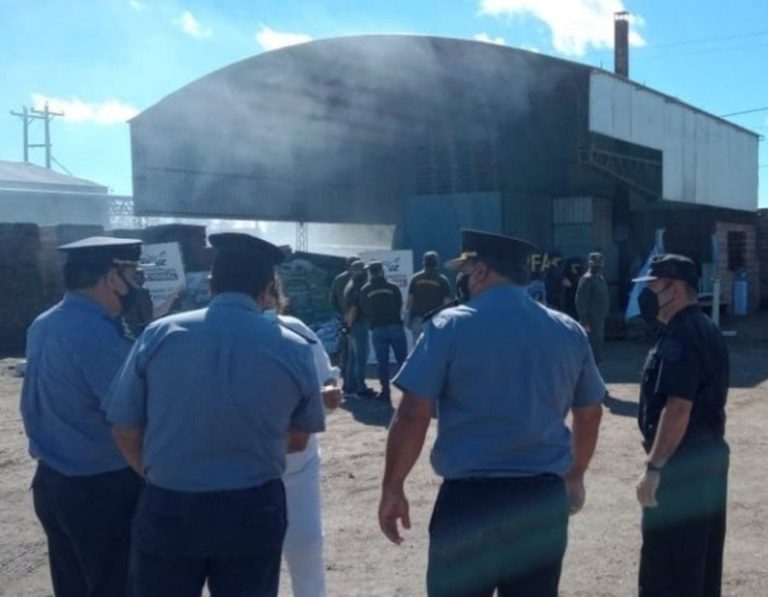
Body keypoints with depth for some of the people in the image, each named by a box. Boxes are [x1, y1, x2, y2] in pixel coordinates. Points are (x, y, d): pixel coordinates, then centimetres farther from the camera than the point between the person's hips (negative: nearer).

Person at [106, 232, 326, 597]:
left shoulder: (158, 335, -7)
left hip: (166, 509, 0)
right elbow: (298, 440, 7)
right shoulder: (293, 348, -6)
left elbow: (125, 432, 0)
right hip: (253, 512, 1)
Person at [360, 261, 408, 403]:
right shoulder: (393, 287, 0)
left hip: (378, 329, 0)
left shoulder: (365, 290, 2)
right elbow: (399, 305, 6)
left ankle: (385, 391, 1)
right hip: (395, 326, 0)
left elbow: (364, 310, 6)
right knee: (402, 359, 4)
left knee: (382, 361, 4)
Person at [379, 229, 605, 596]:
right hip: (545, 496, 4)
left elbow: (412, 416, -11)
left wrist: (392, 489, -1)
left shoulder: (451, 326, -7)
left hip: (470, 497, -4)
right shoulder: (569, 331, 7)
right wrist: (574, 477, 31)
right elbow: (589, 414, 17)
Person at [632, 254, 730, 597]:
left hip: (682, 462, -10)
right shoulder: (707, 331, 14)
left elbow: (678, 409, -26)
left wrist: (654, 468, -24)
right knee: (701, 563, 18)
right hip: (710, 454, 11)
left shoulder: (680, 337, -18)